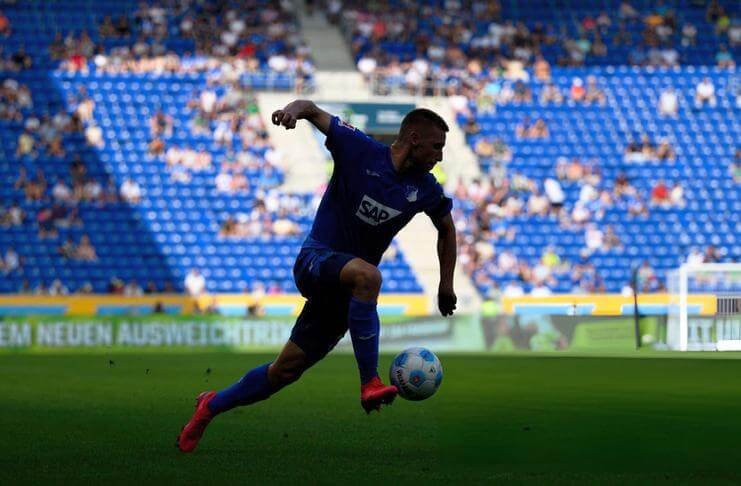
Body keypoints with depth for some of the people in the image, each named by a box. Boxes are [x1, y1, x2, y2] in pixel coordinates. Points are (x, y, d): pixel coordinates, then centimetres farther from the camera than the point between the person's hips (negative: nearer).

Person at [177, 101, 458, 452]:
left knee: (286, 370, 4)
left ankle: (212, 406, 25)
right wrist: (296, 108, -26)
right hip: (316, 260, -5)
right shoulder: (360, 150, -10)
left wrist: (446, 284, 20)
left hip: (345, 291, 5)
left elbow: (446, 228, 24)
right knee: (367, 275, -39)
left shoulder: (425, 189, 4)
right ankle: (370, 384, -36)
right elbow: (316, 112, -3)